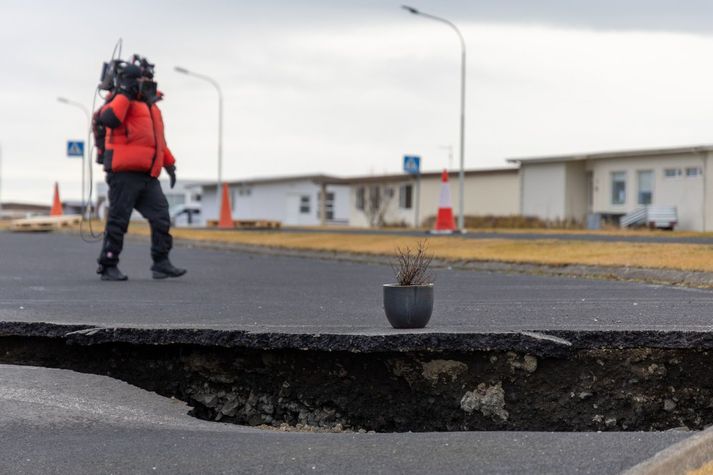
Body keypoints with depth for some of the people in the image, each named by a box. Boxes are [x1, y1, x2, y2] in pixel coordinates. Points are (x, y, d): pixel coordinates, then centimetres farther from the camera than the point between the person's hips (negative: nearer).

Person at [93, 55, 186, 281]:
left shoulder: (150, 104, 21)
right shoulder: (122, 100, -5)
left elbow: (157, 138, 30)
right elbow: (108, 120, -27)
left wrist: (169, 163, 26)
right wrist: (125, 93, -22)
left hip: (147, 176, 8)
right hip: (124, 173, -8)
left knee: (161, 217, 2)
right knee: (118, 220, -3)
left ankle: (161, 264, 6)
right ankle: (108, 267, 6)